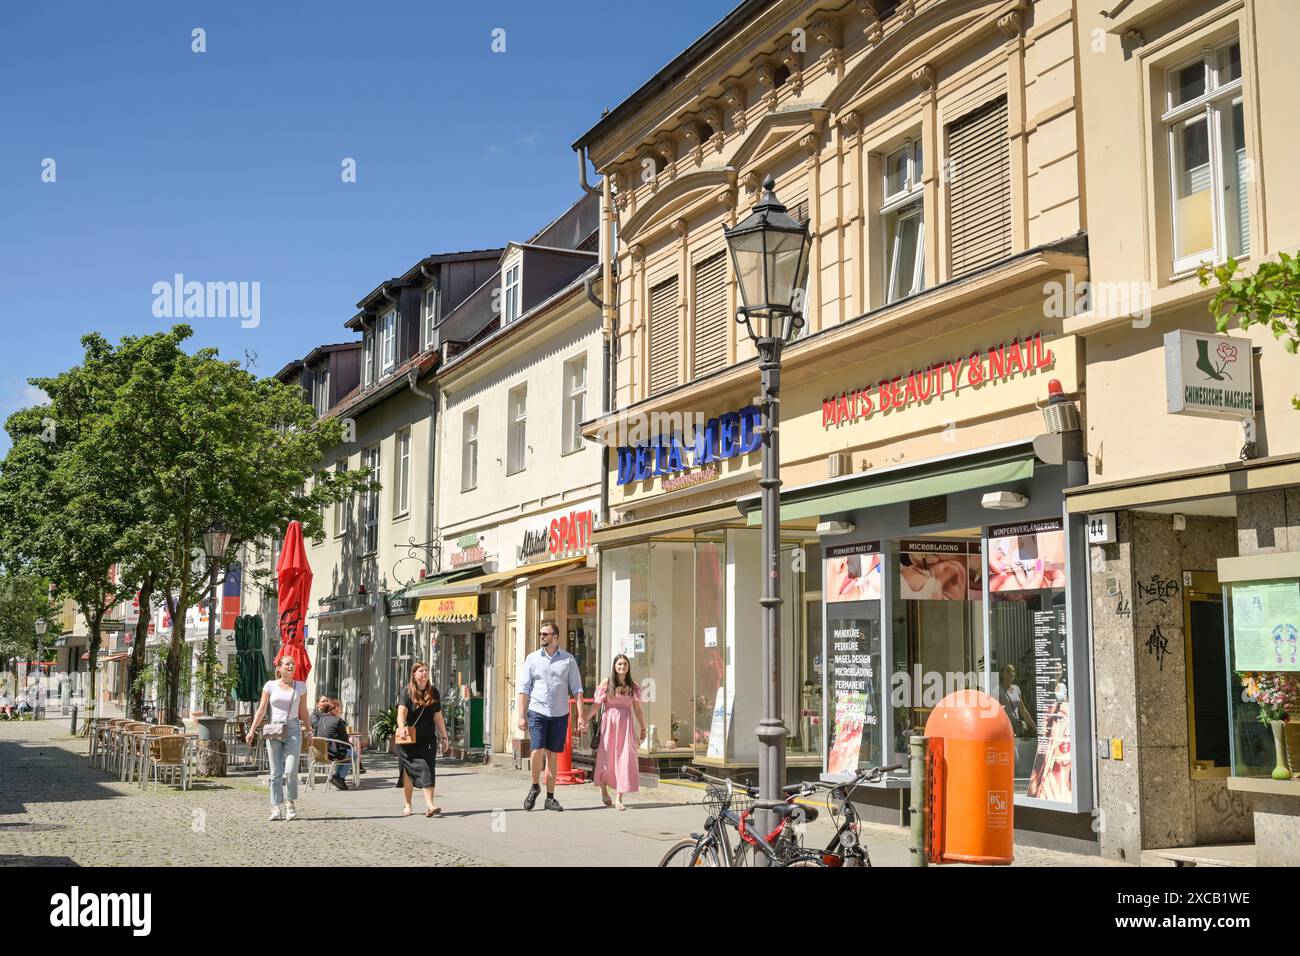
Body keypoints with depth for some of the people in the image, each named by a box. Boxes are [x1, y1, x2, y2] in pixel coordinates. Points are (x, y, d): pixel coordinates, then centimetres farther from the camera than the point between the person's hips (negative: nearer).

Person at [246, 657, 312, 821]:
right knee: (276, 772, 1)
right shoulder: (270, 686, 3)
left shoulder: (300, 686, 7)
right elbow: (262, 710, 2)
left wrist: (309, 732, 11)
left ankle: (291, 803, 7)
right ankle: (277, 807, 6)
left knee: (291, 770, -11)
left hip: (293, 729, 0)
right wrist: (252, 730, -7)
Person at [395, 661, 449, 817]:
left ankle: (429, 805, -12)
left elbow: (438, 717, 11)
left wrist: (444, 737, 9)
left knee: (427, 769, -8)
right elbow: (401, 711, -21)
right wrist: (401, 728, -38)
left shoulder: (433, 692, 6)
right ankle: (407, 805, 18)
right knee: (408, 770, 6)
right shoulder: (407, 691, -5)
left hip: (427, 739, 2)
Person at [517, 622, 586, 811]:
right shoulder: (532, 659, 4)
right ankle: (534, 787, 12)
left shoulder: (568, 659, 4)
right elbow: (524, 688, 4)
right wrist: (522, 715, -1)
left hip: (560, 714, 1)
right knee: (538, 750, -13)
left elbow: (577, 688, 4)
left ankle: (550, 798, 12)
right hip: (537, 712, -1)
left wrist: (581, 715, -3)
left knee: (552, 755, 5)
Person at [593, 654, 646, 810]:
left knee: (624, 759, -5)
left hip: (625, 725, 2)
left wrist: (643, 729, 15)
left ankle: (618, 798, -1)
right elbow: (597, 703, -2)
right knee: (606, 757, 6)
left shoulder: (632, 686, 8)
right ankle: (604, 791, 30)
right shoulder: (607, 683, 0)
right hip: (608, 723, -2)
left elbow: (637, 708, 13)